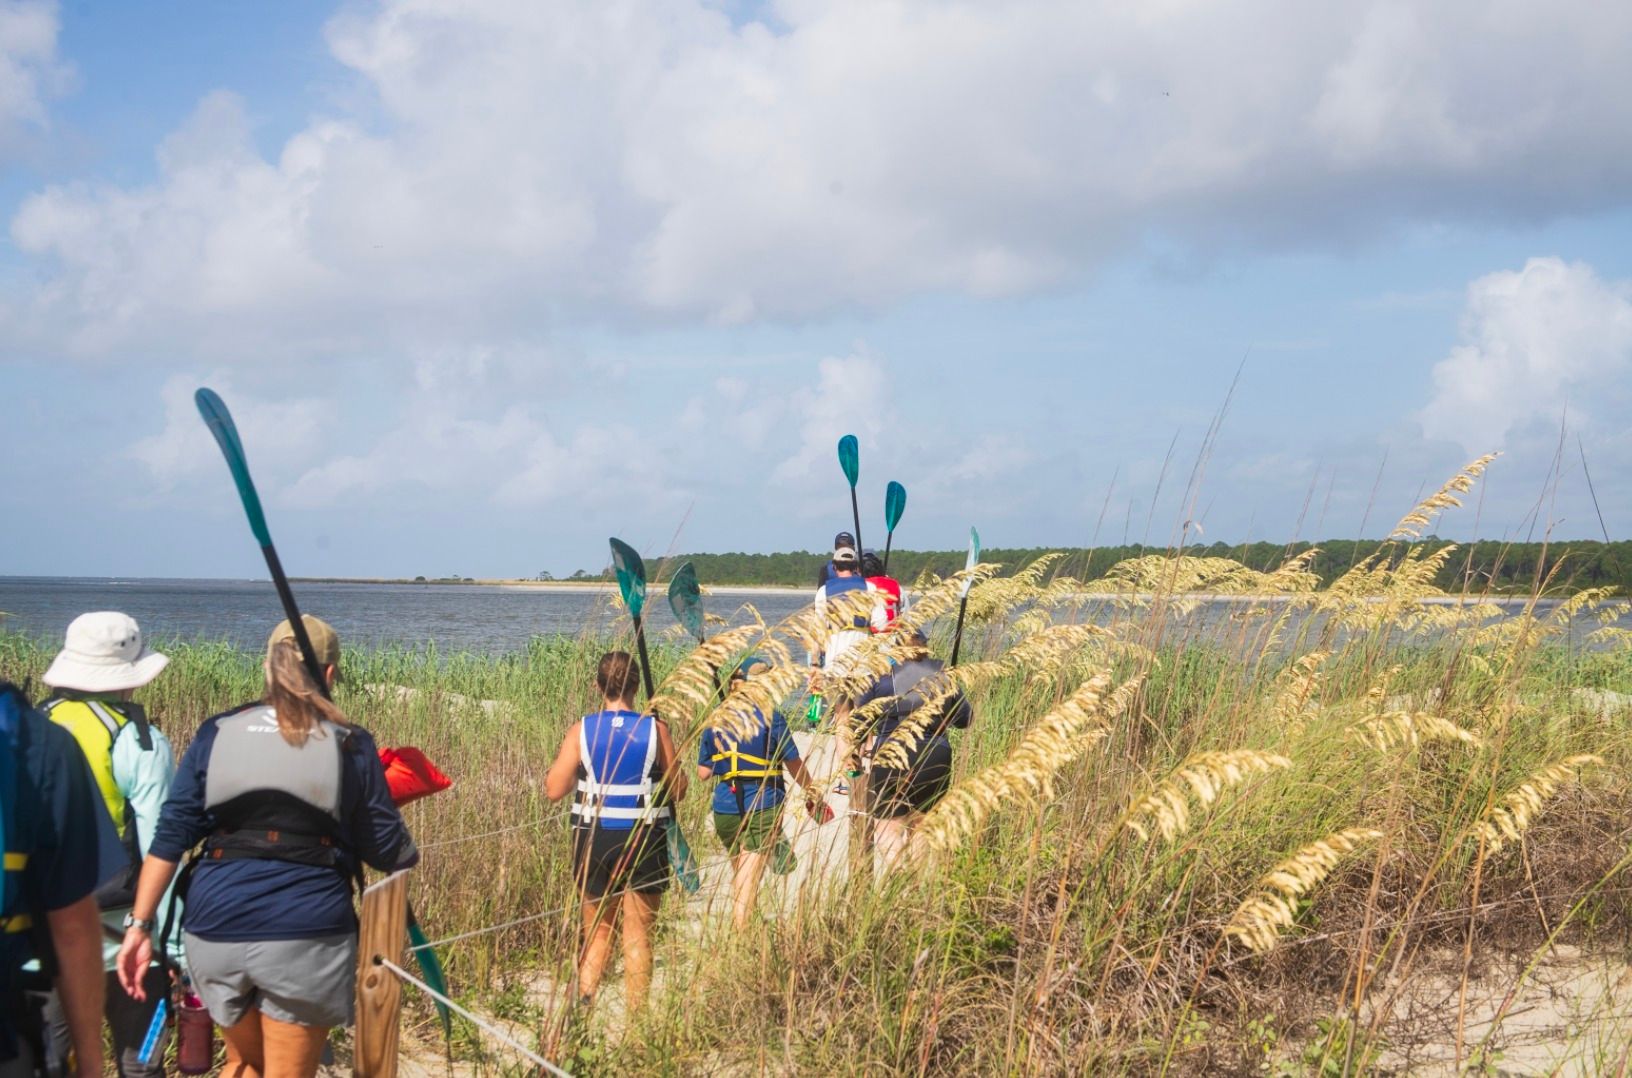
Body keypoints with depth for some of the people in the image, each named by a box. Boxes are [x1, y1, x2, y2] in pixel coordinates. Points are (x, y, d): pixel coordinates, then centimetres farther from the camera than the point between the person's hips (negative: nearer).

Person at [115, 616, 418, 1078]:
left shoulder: (216, 734, 5)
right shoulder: (349, 745, -1)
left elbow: (170, 837, 1)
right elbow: (385, 849, 3)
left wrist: (140, 924, 4)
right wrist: (413, 856, 24)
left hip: (217, 926, 3)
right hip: (304, 935, -3)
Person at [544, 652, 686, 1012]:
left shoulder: (581, 731, -4)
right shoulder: (655, 730, -7)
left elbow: (553, 790, -3)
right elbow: (678, 791, -1)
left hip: (593, 840, 1)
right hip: (644, 842, -1)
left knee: (597, 931, 16)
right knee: (638, 935, 9)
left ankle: (584, 997, -3)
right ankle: (636, 1016, 10)